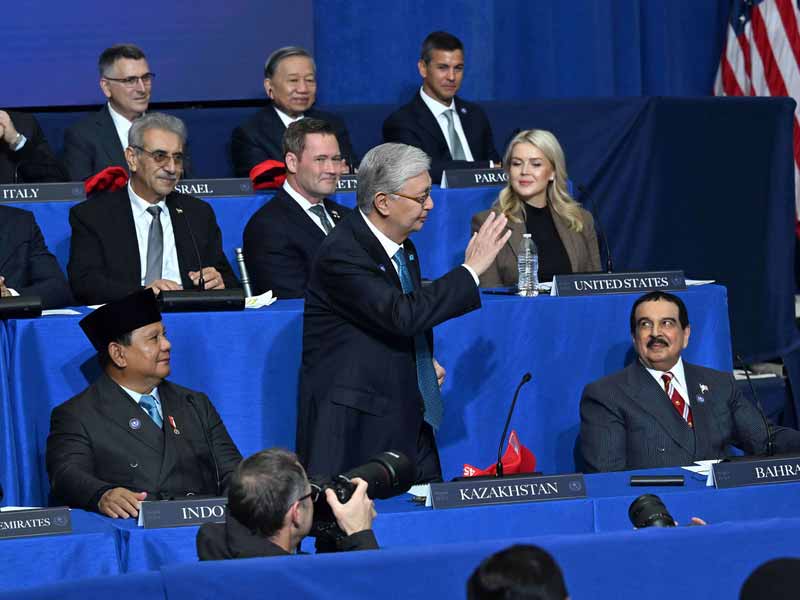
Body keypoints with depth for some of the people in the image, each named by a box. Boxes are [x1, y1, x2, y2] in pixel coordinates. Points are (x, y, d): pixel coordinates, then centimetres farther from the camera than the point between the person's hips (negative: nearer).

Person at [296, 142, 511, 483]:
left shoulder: (403, 248, 12)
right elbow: (402, 314, -27)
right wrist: (470, 270, -20)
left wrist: (427, 361, 7)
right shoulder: (340, 254, -16)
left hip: (409, 423, 8)